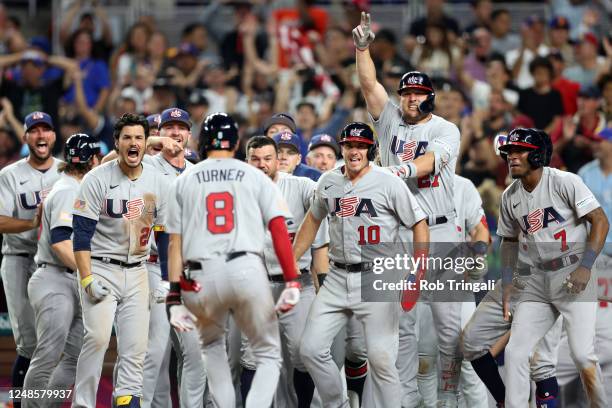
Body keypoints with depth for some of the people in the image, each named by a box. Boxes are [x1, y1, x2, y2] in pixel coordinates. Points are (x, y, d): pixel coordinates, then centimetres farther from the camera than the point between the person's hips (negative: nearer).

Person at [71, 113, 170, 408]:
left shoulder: (158, 183, 5)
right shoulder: (97, 179, -8)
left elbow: (164, 234, 13)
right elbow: (81, 234, -11)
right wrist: (88, 280, -17)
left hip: (136, 271, 5)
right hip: (100, 269, -5)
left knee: (135, 345, 0)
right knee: (98, 336, -18)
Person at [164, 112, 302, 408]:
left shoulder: (183, 181, 15)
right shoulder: (255, 177, 12)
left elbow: (175, 242, 8)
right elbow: (279, 229, 1)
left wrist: (174, 296, 5)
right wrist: (292, 282, -2)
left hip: (200, 281, 2)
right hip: (247, 271, -1)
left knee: (212, 344, 30)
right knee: (268, 355, 11)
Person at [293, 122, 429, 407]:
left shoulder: (389, 183, -7)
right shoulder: (328, 182, 9)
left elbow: (419, 224, -6)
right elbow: (313, 220, 26)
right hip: (337, 278, 5)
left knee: (381, 358, -11)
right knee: (311, 349, -1)